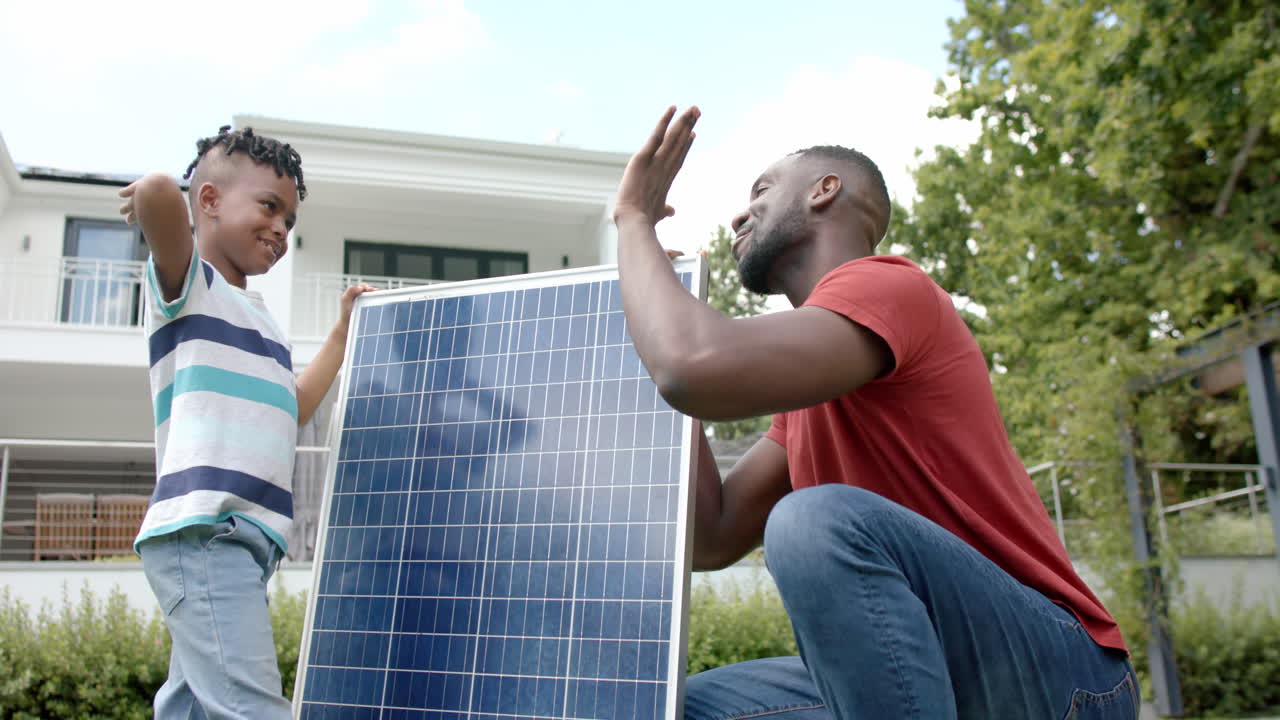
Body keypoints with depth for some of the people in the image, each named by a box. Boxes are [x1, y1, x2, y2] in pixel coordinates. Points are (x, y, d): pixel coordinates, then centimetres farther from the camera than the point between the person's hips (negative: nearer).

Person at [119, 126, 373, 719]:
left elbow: (293, 408, 35)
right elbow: (158, 191, -19)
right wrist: (152, 195, 4)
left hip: (245, 540, 9)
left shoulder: (262, 323, 27)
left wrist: (343, 330, 38)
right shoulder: (188, 281, 0)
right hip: (202, 531, -9)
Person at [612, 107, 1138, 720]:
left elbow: (697, 371, -28)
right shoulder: (806, 399, 18)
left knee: (820, 519, -32)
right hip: (919, 669, 9)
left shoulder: (886, 285, -10)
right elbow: (710, 540, 8)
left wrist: (635, 220, -8)